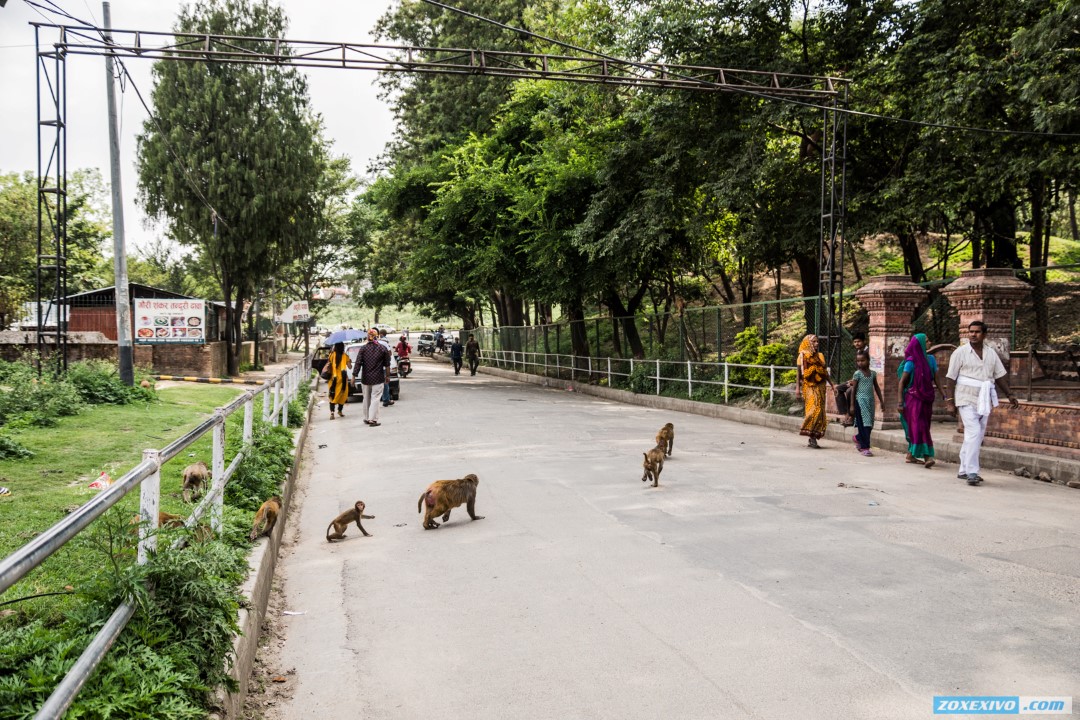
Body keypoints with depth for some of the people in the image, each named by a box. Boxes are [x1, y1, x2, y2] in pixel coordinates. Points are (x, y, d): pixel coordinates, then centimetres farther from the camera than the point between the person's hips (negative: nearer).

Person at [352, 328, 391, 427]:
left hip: (365, 378, 2)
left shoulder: (363, 348, -3)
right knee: (375, 398, -2)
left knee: (366, 399, 14)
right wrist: (387, 375, 11)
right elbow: (387, 364, 2)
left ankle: (366, 418, 22)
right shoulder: (383, 348, -2)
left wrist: (354, 376, -3)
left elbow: (358, 363, -6)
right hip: (378, 378, -1)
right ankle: (373, 419, -9)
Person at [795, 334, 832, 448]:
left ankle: (813, 438, 7)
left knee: (819, 411, 2)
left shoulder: (820, 356, 15)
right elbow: (799, 374, -3)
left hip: (820, 387, 6)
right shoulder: (804, 356, -1)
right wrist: (797, 388, -9)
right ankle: (812, 438, -13)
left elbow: (825, 373, 18)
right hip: (810, 387, -6)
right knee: (814, 409, -17)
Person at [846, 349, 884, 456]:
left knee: (869, 424, 8)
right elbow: (853, 389, -4)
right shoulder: (857, 374, -4)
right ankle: (864, 447, -2)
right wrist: (852, 405, -7)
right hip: (861, 400, -5)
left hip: (870, 400, 5)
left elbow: (876, 387, 17)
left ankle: (858, 438, 34)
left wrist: (881, 401, 15)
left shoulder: (872, 373, 9)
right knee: (864, 423, -6)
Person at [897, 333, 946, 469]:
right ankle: (927, 456, -17)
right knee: (919, 426, -11)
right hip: (913, 398, -6)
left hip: (927, 398, 6)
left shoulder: (930, 359, 7)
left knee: (918, 427, 10)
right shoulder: (911, 361, -9)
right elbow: (902, 382, -8)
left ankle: (911, 454, 19)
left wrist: (942, 394, 1)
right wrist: (900, 401, -12)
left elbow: (936, 379, 10)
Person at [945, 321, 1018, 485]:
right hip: (967, 399, -5)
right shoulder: (960, 352, -4)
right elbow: (951, 378, -5)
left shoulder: (991, 353, 10)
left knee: (975, 437, 9)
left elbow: (1000, 376, 15)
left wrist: (1009, 395, 4)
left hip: (984, 401, 6)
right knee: (974, 433, -17)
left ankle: (964, 470, 19)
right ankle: (972, 472, -16)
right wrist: (950, 402, -10)